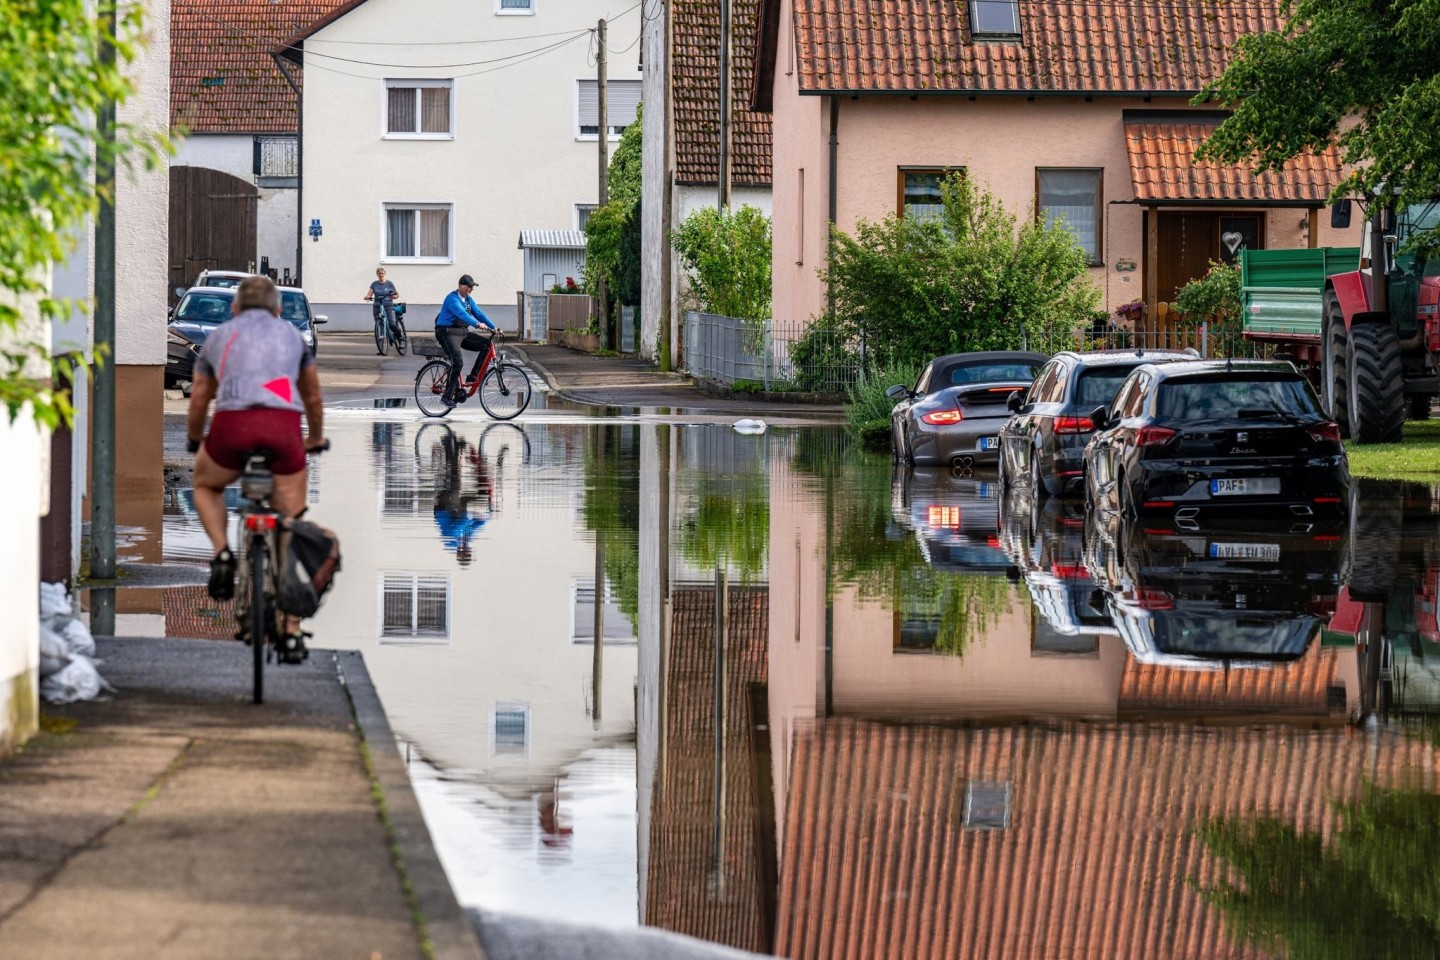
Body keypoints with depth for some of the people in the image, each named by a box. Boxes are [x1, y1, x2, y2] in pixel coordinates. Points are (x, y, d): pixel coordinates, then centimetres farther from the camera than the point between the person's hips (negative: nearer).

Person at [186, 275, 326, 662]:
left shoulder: (218, 336, 28)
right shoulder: (291, 334, 30)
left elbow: (198, 402, 34)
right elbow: (313, 398, 41)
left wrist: (196, 442, 53)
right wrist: (315, 438, 58)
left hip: (232, 425, 0)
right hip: (283, 426, 0)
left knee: (206, 486, 32)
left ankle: (222, 553, 6)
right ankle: (293, 633, 7)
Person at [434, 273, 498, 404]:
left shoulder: (468, 299, 14)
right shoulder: (452, 298, -14)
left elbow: (478, 313, 8)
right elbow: (461, 313, -30)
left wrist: (493, 328, -4)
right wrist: (477, 324, -44)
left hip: (463, 333, 8)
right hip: (448, 333, -8)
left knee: (486, 345, -5)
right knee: (458, 362, -23)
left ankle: (474, 376, 2)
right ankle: (449, 395, -16)